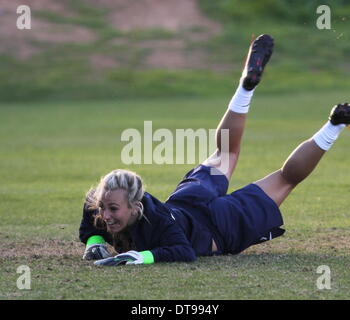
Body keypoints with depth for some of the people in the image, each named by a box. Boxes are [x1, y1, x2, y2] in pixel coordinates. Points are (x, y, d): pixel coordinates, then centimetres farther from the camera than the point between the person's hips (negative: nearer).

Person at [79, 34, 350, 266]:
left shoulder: (157, 221, -46)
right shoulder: (99, 212, -29)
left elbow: (184, 252, -57)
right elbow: (89, 228, -7)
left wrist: (141, 256, -66)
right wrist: (94, 244, -28)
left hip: (220, 224, -5)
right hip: (186, 202, 5)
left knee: (287, 176, 18)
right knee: (226, 153, 32)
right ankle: (246, 86, 46)